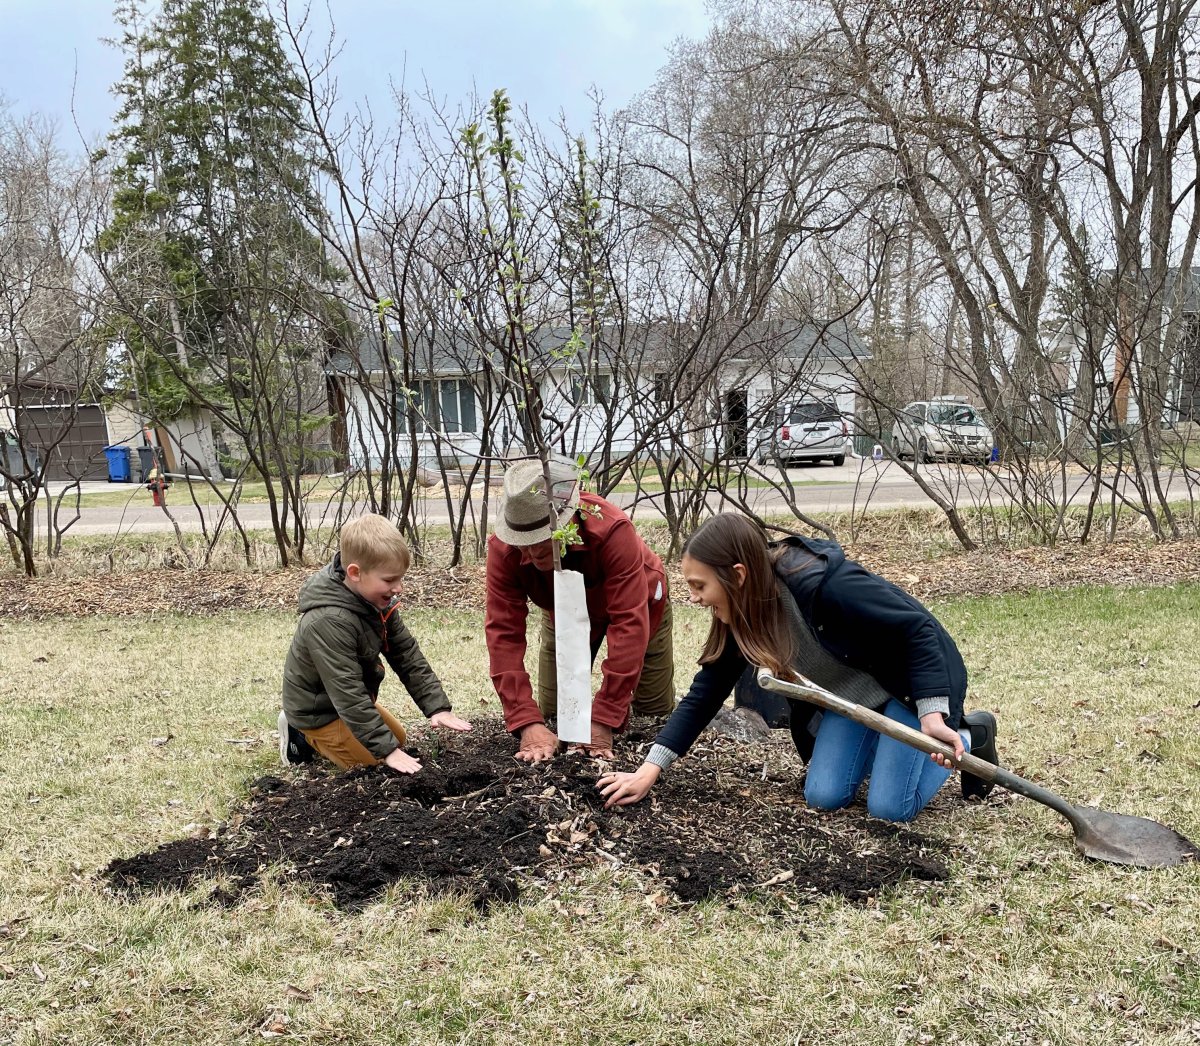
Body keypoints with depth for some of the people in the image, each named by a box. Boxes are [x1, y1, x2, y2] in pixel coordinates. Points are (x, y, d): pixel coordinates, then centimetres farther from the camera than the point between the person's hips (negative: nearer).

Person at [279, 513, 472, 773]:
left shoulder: (377, 601, -11)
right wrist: (387, 749, -36)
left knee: (398, 737, 17)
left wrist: (437, 707, -13)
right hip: (318, 711, -8)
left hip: (350, 699, 8)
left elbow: (407, 655, -5)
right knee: (374, 762, -9)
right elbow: (348, 694, -36)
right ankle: (302, 738, 7)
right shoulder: (329, 622, -37)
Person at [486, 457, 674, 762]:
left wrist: (603, 719, -47)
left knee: (655, 714, 8)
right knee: (553, 715, 5)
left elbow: (628, 623, -45)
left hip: (637, 604, -2)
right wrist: (527, 722, -44)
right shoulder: (503, 548, -35)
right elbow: (503, 632, -35)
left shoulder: (612, 529, -44)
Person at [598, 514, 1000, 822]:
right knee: (824, 796, -7)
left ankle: (969, 736, 11)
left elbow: (917, 629, -29)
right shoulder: (742, 613, -13)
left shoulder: (826, 586, -37)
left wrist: (933, 717, -34)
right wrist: (650, 769, -12)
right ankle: (886, 742, 20)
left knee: (889, 806, -13)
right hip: (850, 692, 7)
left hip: (912, 679, -6)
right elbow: (705, 693, -7)